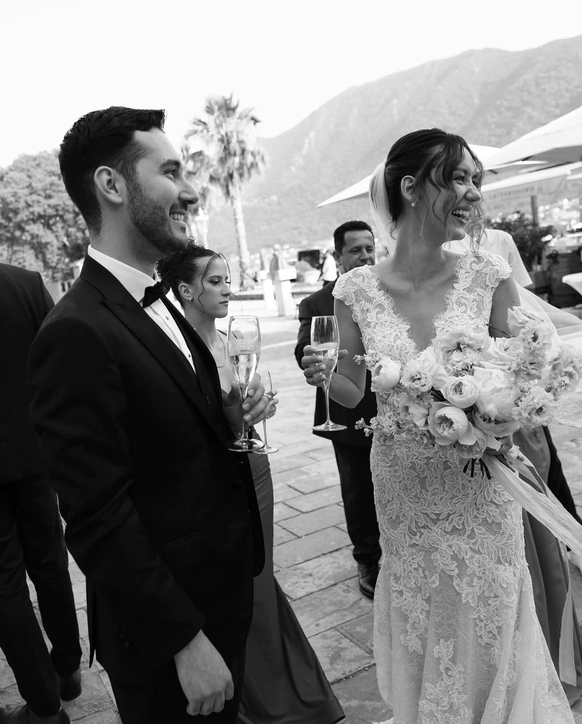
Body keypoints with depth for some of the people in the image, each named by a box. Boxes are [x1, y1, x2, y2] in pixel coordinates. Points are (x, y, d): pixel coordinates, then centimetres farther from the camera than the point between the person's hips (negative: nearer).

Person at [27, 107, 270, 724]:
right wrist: (186, 640, -18)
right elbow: (100, 521, -23)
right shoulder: (77, 333, -24)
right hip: (166, 645, -8)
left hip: (223, 597, 8)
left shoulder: (160, 307, 5)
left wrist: (228, 419, -7)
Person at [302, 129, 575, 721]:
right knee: (421, 629, 20)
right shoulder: (356, 289, -9)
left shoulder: (489, 277, -9)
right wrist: (325, 377, -19)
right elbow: (354, 393, 2)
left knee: (490, 627, 17)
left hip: (480, 485, 0)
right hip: (403, 488, 1)